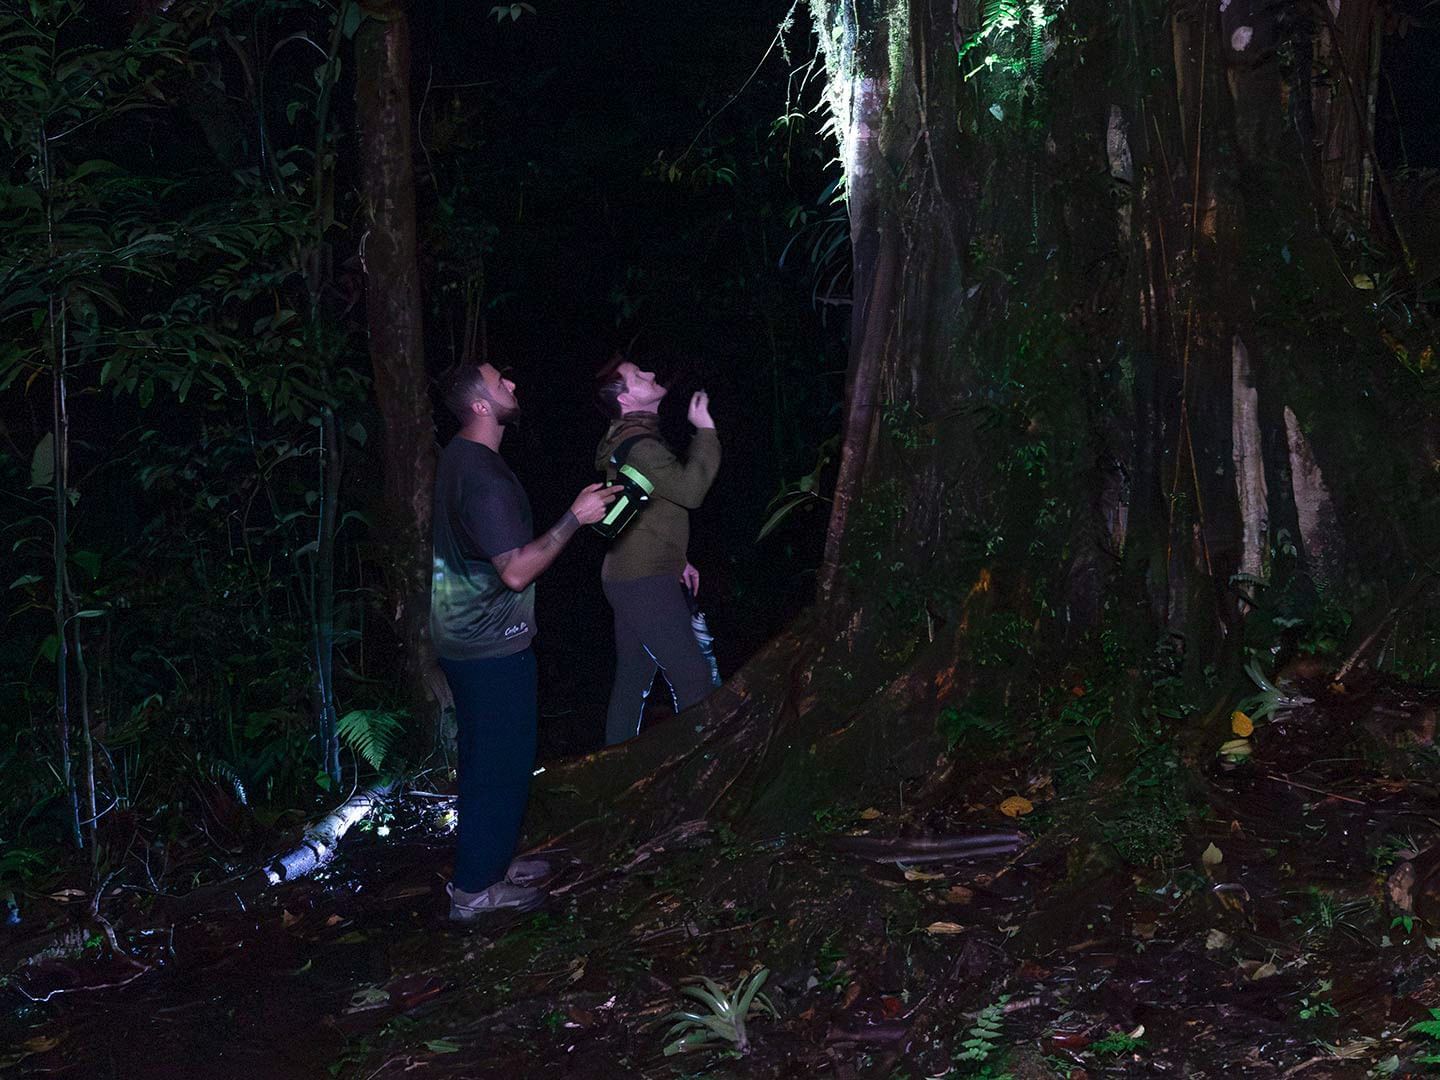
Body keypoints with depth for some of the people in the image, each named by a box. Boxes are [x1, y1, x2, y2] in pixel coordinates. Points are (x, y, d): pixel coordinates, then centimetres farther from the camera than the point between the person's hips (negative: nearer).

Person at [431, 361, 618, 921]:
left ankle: (489, 860, 34)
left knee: (487, 758, 21)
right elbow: (516, 570, -28)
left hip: (464, 638, 10)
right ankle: (475, 889, 11)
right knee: (500, 764, 1)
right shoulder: (485, 479, -25)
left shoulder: (459, 457, 8)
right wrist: (575, 518, -24)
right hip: (491, 648, -10)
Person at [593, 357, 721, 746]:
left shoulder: (633, 438, 18)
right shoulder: (638, 444, -17)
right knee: (692, 678, -9)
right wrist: (705, 430, -19)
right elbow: (690, 490, -26)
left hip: (627, 578, 10)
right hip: (645, 583, -10)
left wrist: (676, 559, 23)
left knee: (633, 679, 14)